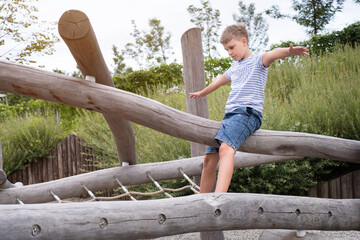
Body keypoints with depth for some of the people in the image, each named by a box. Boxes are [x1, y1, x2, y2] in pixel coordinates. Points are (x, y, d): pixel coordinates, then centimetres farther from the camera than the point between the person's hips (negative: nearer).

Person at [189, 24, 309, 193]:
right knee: (209, 159, 1)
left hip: (248, 113, -8)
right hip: (229, 114, 8)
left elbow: (273, 54, -20)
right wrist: (201, 93, 64)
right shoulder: (234, 67, 27)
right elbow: (219, 81, 47)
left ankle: (219, 198, -50)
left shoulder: (258, 60, 4)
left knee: (226, 148, -34)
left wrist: (289, 51, -43)